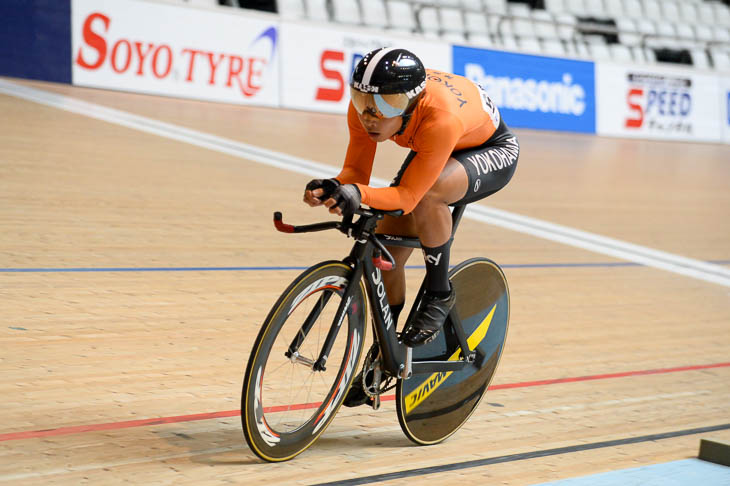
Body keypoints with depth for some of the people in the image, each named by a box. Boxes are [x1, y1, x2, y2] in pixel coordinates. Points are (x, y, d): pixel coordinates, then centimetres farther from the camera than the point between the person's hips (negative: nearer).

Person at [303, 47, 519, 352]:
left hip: (492, 151, -6)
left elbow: (408, 195, -39)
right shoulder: (366, 105, -27)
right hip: (429, 150, 6)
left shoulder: (441, 119, -43)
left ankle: (439, 295, -14)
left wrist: (359, 195, -56)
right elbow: (356, 171, -20)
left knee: (425, 194, -39)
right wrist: (333, 188, -41)